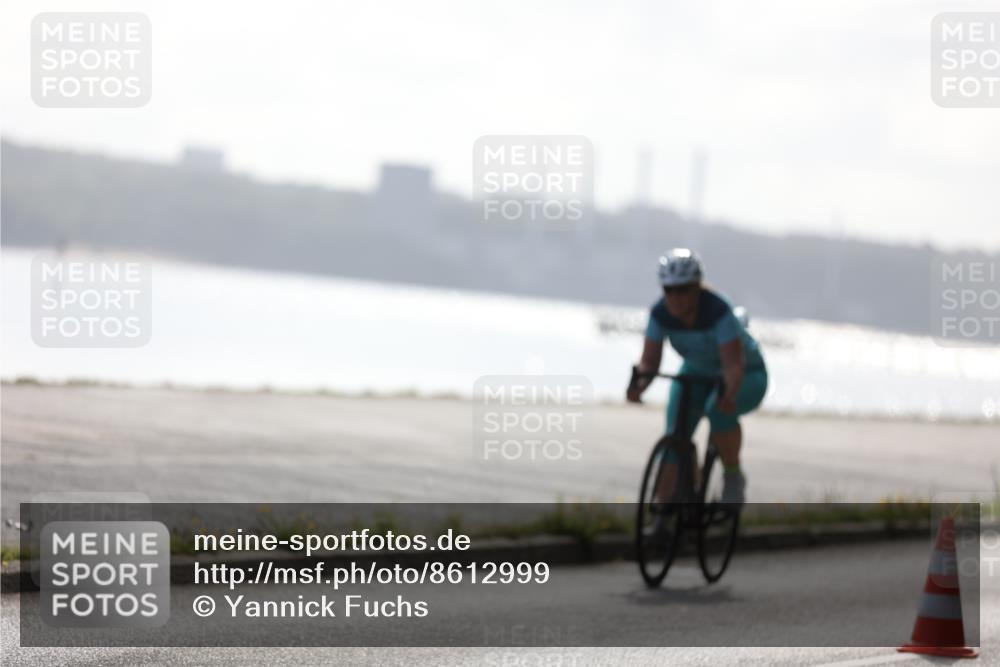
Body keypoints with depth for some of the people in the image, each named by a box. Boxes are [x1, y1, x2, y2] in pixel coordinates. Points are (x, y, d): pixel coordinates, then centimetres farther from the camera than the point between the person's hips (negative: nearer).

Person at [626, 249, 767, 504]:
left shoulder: (718, 311, -32)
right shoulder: (660, 313, -18)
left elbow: (734, 365, -38)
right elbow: (649, 361, -19)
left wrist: (727, 394, -57)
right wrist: (639, 385, -41)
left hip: (746, 376, -5)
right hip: (696, 372, 5)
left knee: (719, 411, -36)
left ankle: (733, 477, -13)